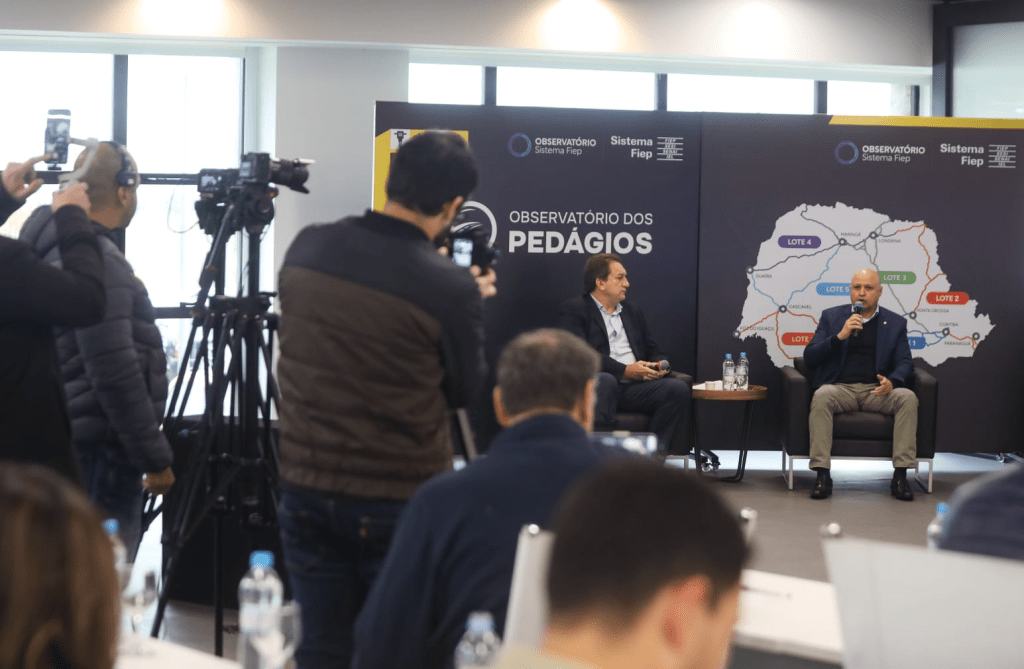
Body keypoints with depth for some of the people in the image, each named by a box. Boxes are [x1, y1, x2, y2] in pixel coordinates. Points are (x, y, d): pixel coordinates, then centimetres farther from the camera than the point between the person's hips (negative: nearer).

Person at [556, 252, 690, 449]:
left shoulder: (632, 311, 27)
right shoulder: (573, 310, 5)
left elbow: (653, 351, 28)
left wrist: (659, 365, 2)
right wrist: (625, 371, -14)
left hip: (635, 388, 6)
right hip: (594, 385, -6)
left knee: (679, 388, -21)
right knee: (605, 380, -41)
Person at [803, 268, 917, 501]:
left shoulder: (895, 323, 14)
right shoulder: (831, 317, 12)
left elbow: (905, 362, 8)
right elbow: (809, 357, 4)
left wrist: (892, 381, -15)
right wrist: (840, 336, -11)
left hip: (877, 391, 1)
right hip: (840, 388, -1)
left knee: (908, 398, -29)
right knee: (821, 395, -35)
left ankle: (900, 475, -27)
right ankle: (822, 475, -34)